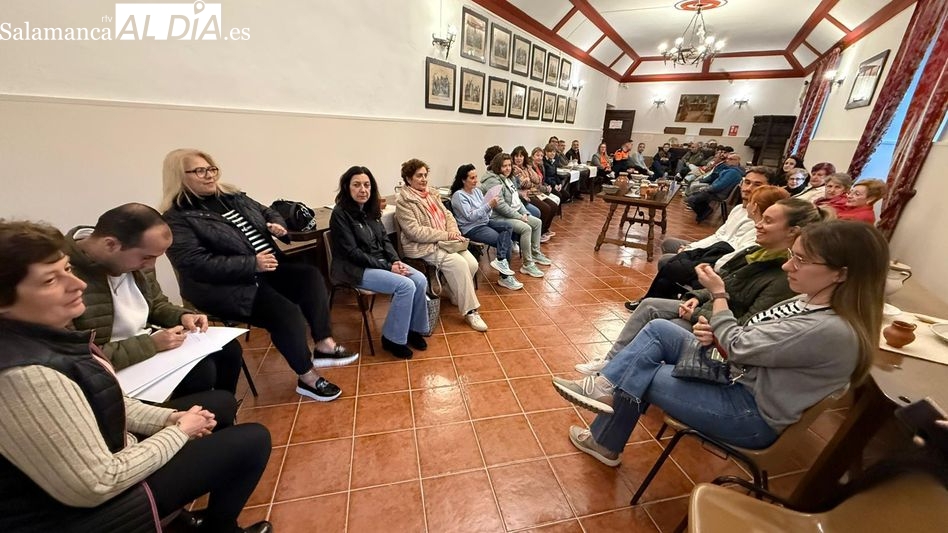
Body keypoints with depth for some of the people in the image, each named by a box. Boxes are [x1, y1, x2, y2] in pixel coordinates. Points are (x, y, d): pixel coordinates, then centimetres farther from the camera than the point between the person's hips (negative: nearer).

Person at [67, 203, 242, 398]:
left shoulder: (134, 257, -4)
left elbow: (157, 304, 13)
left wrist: (182, 316, -7)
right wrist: (151, 344, -27)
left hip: (149, 342, 8)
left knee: (229, 349, 4)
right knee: (200, 372, -24)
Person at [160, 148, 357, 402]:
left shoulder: (232, 196, 13)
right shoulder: (176, 219, -9)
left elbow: (267, 212, 25)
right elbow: (196, 264, -20)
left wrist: (278, 225, -1)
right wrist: (252, 264, -26)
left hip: (267, 270, 8)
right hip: (226, 288, -7)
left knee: (310, 275, -14)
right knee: (285, 312, -26)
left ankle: (324, 344, -11)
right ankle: (307, 379, -8)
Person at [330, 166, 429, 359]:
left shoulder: (370, 209, 8)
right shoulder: (340, 213, -14)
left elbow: (385, 239, 11)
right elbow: (353, 253, -18)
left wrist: (396, 261, -8)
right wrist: (387, 267, -20)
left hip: (381, 262, 7)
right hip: (356, 268, -7)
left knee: (420, 280, -13)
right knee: (406, 286, -25)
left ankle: (414, 328, 6)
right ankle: (392, 338, -7)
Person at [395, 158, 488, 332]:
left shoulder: (432, 193, 15)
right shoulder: (403, 201, -8)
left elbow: (447, 215, 16)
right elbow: (415, 232, -18)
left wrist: (454, 231, -6)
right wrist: (445, 235, -18)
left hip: (444, 240, 7)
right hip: (423, 247, -7)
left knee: (472, 263, -13)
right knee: (459, 264, -26)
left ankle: (457, 296, 12)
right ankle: (469, 311, -15)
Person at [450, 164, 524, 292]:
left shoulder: (477, 191, 11)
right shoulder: (458, 195, -12)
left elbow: (485, 210, 13)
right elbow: (470, 216, -21)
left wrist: (492, 205, -11)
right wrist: (489, 205, -25)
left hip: (485, 222, 8)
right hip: (472, 229, -8)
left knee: (508, 227, -21)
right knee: (507, 241, -18)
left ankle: (500, 260, -25)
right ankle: (505, 277, -9)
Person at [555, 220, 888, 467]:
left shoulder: (831, 331, -28)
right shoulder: (811, 301, 1)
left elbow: (739, 347, -22)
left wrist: (718, 294, -13)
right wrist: (716, 334, -11)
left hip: (753, 415, -9)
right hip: (737, 376, 9)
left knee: (639, 376, -7)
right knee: (658, 329, -3)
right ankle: (605, 388, -2)